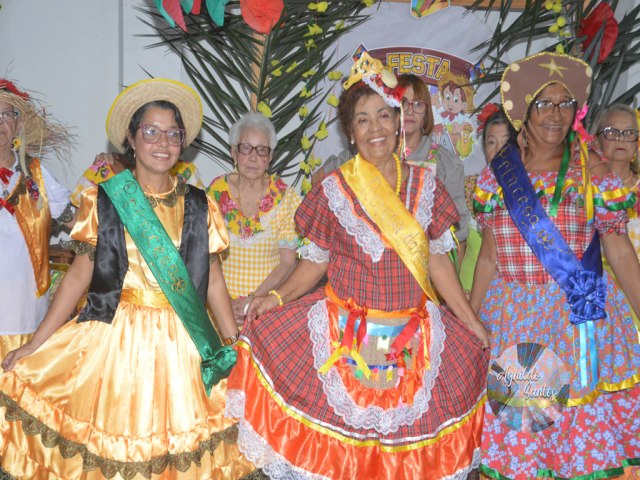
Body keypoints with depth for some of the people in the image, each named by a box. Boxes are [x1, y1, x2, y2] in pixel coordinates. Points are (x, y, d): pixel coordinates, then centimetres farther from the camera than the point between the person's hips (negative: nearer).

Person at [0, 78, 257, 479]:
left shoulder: (199, 206, 5)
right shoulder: (104, 201, 1)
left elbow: (212, 280, 7)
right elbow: (80, 273, 0)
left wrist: (235, 345, 5)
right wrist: (35, 345, -4)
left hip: (183, 343, 1)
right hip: (115, 338, -1)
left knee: (180, 446, 4)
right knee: (108, 444, 3)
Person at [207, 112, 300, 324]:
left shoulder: (285, 198, 1)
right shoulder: (216, 192, 4)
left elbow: (288, 262, 0)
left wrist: (253, 299, -12)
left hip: (268, 301, -1)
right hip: (221, 302, 1)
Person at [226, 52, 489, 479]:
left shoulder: (424, 184, 4)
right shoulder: (333, 190, 0)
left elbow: (438, 260, 7)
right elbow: (315, 261, 3)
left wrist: (472, 322, 6)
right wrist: (277, 297, -12)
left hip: (413, 338, 2)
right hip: (345, 334, -1)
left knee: (410, 434, 3)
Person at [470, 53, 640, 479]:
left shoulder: (591, 172, 0)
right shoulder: (496, 175, 4)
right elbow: (489, 257, 8)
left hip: (579, 318, -1)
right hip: (511, 318, 2)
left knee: (584, 429, 4)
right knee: (512, 434, 9)